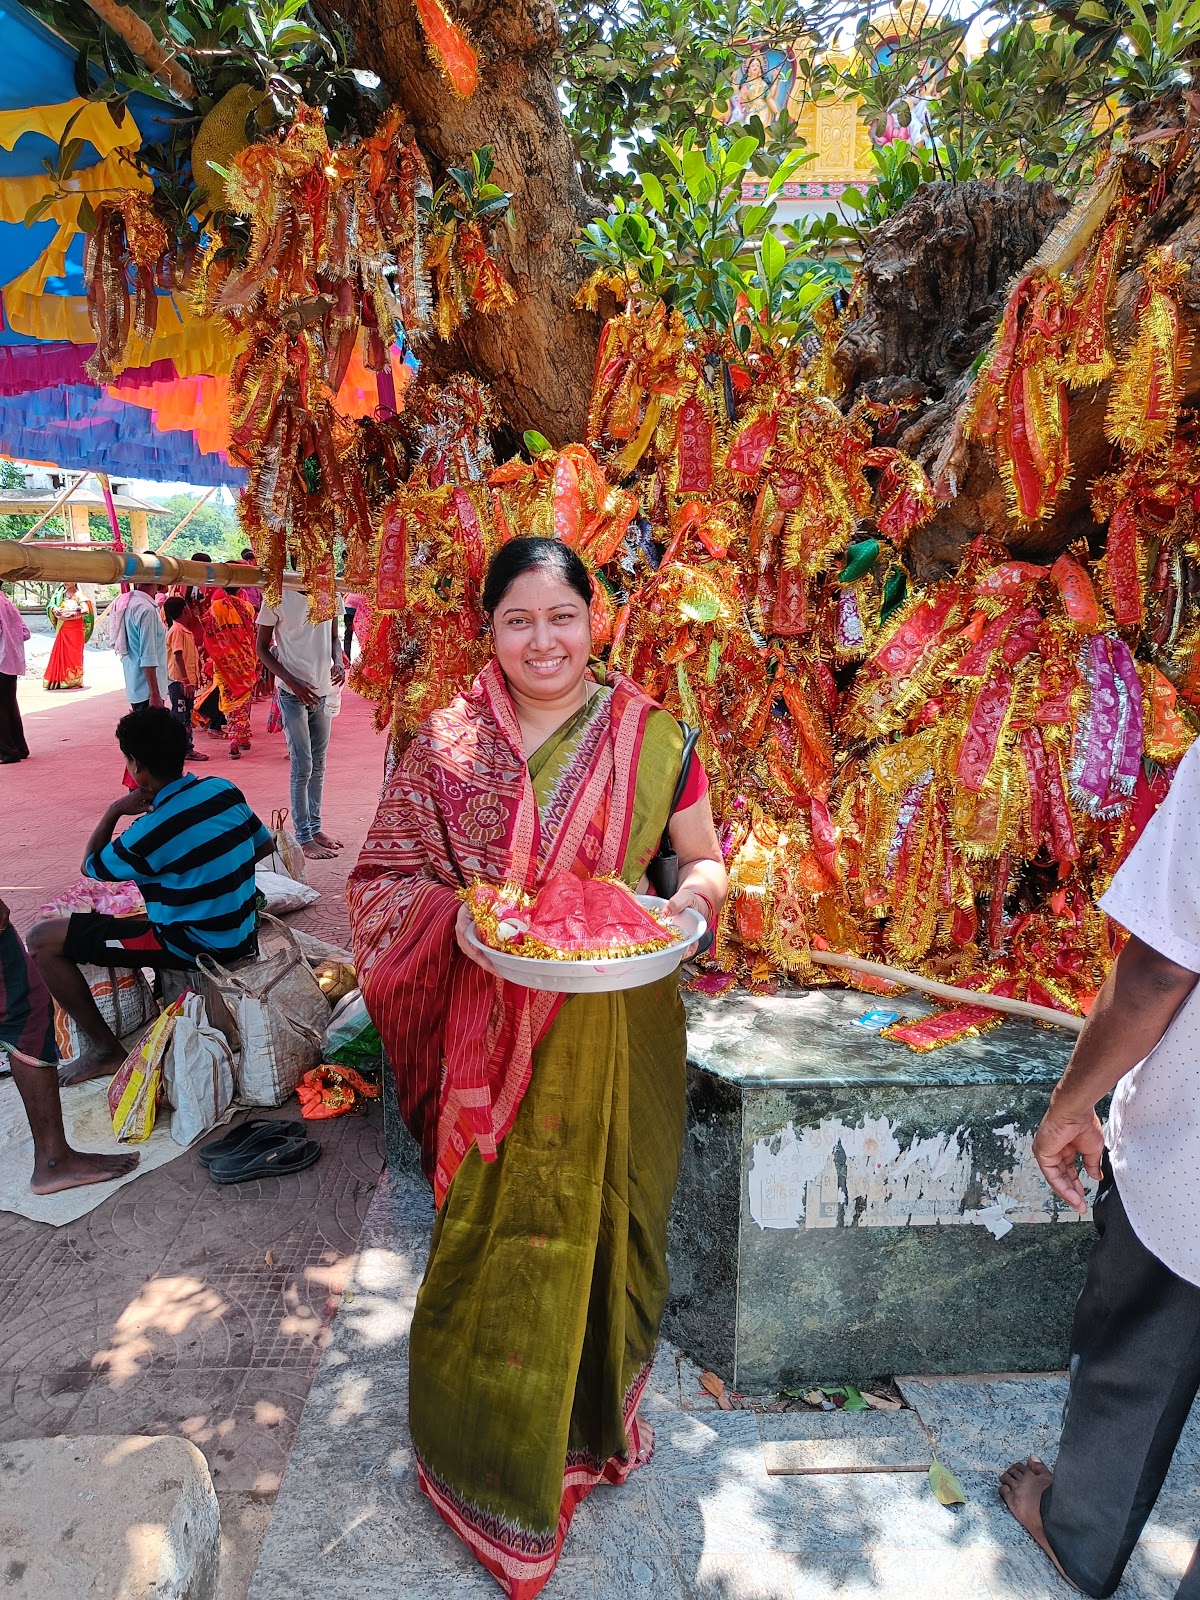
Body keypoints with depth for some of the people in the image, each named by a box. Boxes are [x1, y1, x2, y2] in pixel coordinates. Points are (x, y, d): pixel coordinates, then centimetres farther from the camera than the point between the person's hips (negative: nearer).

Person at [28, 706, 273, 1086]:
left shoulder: (152, 830, -23)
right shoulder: (225, 790, -5)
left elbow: (91, 867, -3)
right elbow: (264, 846, 11)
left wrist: (114, 811, 5)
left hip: (195, 949, -8)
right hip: (242, 934, 8)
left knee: (42, 940, -2)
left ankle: (105, 1050, 6)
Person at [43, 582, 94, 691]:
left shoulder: (78, 596, -4)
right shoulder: (61, 594, 14)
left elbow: (86, 611, -18)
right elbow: (51, 606, 13)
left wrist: (70, 616, -20)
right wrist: (54, 609, -9)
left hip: (74, 630, -6)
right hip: (62, 630, 6)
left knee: (73, 654, -4)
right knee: (61, 653, 2)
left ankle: (75, 681, 0)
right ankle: (61, 680, 6)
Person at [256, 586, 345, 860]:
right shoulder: (279, 598, -12)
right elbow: (262, 648, -6)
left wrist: (338, 662, -8)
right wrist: (292, 682, -18)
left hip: (323, 691, 5)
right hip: (293, 693, -5)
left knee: (319, 765, 12)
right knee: (303, 766, -3)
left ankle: (315, 827, 25)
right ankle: (303, 837, 7)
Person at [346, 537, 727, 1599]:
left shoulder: (651, 734, -1)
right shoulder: (449, 742, -2)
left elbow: (705, 858, 8)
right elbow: (386, 877, -1)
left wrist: (694, 894, -14)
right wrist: (464, 917, -19)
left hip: (617, 1026, 1)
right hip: (494, 1030, -1)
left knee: (604, 1219, 16)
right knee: (496, 1226, 10)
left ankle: (594, 1418, 46)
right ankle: (494, 1450, 38)